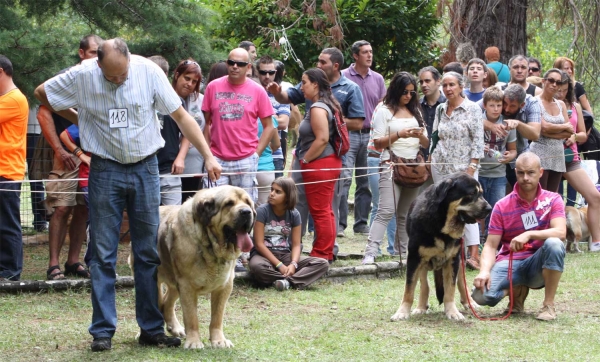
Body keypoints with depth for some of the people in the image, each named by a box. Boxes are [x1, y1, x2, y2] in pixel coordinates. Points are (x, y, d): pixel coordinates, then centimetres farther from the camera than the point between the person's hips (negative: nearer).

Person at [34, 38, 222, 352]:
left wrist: (208, 156, -8)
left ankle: (151, 328, 13)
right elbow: (42, 93, 7)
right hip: (106, 170, -1)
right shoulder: (83, 75, -9)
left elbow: (181, 116, -4)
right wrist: (78, 118, 1)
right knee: (103, 254, 0)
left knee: (148, 252, 6)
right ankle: (102, 331, 6)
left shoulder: (148, 71, -9)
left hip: (144, 169, 1)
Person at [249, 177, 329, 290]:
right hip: (264, 255, -4)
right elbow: (259, 244, -12)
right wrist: (280, 265, -19)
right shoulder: (262, 211, -8)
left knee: (323, 264, -17)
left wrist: (293, 264, -20)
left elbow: (296, 245, 1)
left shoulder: (294, 214, 4)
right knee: (256, 266, -42)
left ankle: (287, 281, -36)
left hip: (285, 255, 4)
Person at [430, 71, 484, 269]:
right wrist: (431, 161, 9)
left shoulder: (472, 109, -4)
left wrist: (471, 168, -13)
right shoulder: (440, 109, 10)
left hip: (463, 167, -5)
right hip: (441, 168, 5)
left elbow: (478, 141, -7)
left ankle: (474, 255, -17)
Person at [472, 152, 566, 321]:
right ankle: (517, 291, 8)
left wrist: (529, 235, -33)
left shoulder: (552, 200, -2)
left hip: (538, 265, -1)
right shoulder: (502, 206, -1)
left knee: (554, 244, -35)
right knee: (482, 295, -28)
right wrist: (484, 271, -24)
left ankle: (548, 305, -19)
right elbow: (491, 246, -4)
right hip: (509, 263, 1)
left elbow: (560, 232, -19)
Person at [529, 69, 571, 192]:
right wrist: (564, 127, 0)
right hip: (540, 154, -6)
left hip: (558, 155, 6)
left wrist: (551, 132, -9)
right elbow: (544, 127, -14)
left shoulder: (561, 104, 14)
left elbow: (569, 133, 7)